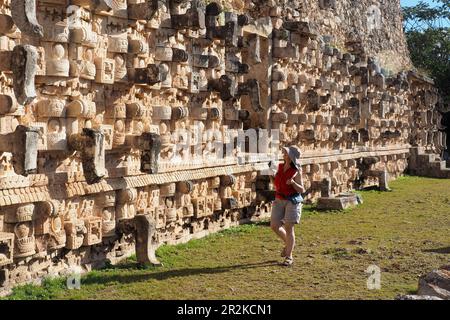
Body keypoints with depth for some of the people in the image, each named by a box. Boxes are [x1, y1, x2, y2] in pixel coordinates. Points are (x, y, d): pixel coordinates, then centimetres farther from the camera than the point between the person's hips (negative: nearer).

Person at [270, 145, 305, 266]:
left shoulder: (296, 171, -10)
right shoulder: (280, 167, 6)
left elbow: (302, 190, -11)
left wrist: (293, 182, -26)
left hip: (292, 201, -6)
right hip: (279, 200, 6)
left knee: (289, 228, -4)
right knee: (274, 226, -1)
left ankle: (289, 256, 7)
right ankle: (288, 243, 27)